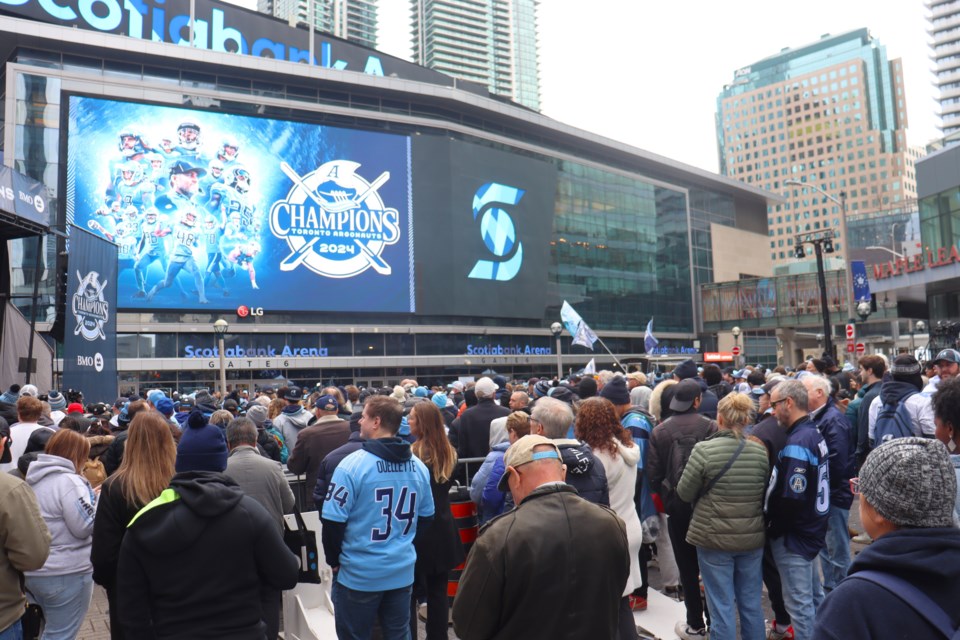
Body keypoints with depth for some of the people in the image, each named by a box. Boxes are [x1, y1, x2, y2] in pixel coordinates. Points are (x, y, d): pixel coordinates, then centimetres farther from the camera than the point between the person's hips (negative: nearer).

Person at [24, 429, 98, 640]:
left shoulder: (33, 479, 8)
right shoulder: (69, 481, -19)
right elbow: (85, 527, -19)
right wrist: (95, 500, -5)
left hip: (32, 572, 9)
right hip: (67, 573, -9)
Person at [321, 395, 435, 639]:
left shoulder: (353, 464, -17)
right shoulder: (418, 466, 0)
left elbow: (333, 520, -14)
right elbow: (426, 517, 10)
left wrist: (334, 559, 3)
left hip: (359, 573, -4)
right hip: (402, 570, 5)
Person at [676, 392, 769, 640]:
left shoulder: (704, 449, -17)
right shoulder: (761, 451, -4)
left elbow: (685, 493, -8)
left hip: (714, 538, -4)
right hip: (752, 537, 4)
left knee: (722, 606, 6)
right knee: (751, 604, 18)